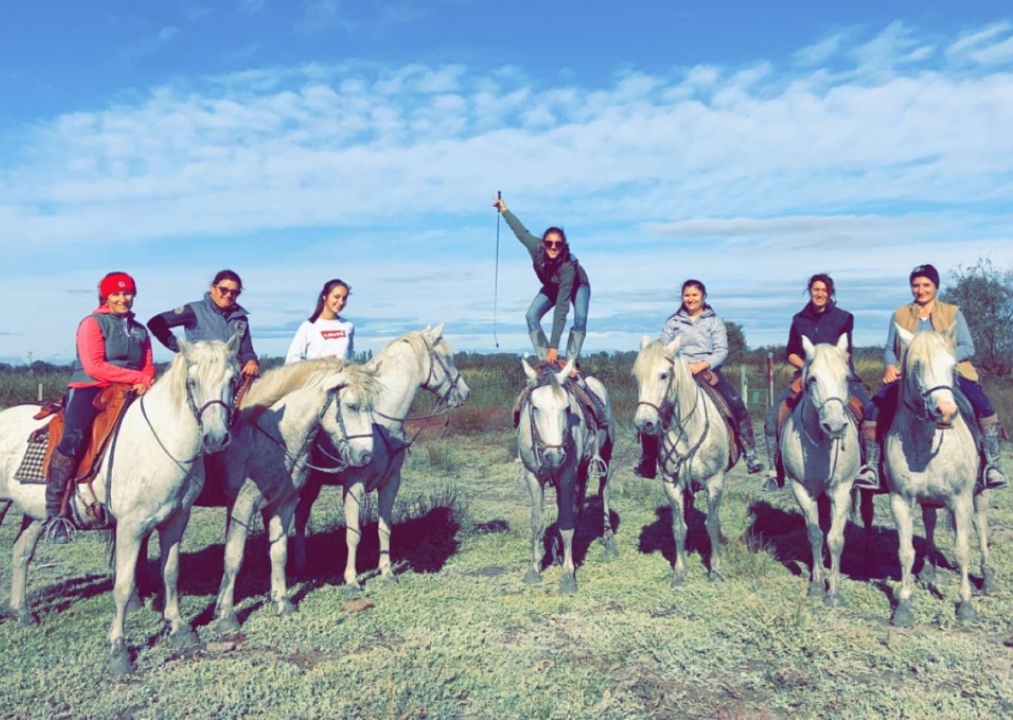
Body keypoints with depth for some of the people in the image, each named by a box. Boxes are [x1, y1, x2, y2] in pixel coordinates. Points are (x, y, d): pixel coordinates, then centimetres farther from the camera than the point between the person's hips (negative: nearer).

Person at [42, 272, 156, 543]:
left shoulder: (140, 331, 18)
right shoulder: (93, 323, 2)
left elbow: (149, 368, 12)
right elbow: (94, 367, -10)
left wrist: (144, 383, -12)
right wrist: (135, 377, -14)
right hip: (89, 389, -5)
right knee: (74, 438, -31)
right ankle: (53, 511, -24)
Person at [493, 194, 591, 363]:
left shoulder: (567, 266, -45)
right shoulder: (536, 248, -37)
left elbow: (561, 309, -48)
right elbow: (521, 231, -14)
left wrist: (554, 346, -51)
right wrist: (503, 209, 0)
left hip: (577, 286, -4)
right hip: (551, 287, 4)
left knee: (580, 319, -31)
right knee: (532, 316, -18)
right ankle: (545, 361, -14)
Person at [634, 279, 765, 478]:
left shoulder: (714, 321, 9)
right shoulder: (673, 321, 12)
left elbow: (722, 351, 0)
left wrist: (702, 365, -17)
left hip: (707, 370, 0)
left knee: (737, 406, -20)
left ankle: (750, 454, -9)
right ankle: (647, 461, -4)